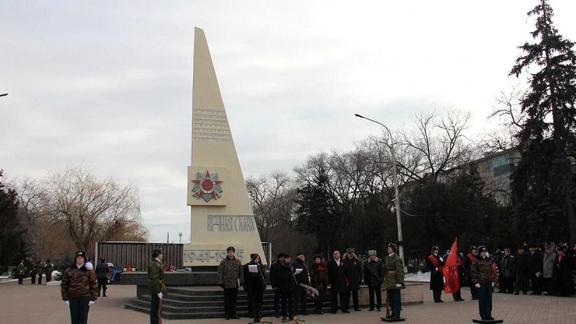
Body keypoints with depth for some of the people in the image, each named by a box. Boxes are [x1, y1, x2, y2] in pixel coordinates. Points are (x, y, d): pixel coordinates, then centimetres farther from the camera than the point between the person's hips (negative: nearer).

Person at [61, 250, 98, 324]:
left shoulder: (89, 270, -2)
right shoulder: (69, 270, 2)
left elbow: (93, 285, -2)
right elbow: (64, 285, 6)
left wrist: (93, 299, -7)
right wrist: (65, 298, 1)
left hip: (85, 298, -2)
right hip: (73, 299, 2)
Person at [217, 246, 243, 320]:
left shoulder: (238, 261, 7)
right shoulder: (223, 262, -1)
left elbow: (241, 272, 10)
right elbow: (220, 273, -2)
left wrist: (241, 281, 5)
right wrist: (221, 283, -8)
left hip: (235, 284, 2)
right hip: (227, 284, -2)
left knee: (234, 300, 8)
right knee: (227, 300, 4)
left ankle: (233, 314, 16)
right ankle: (227, 314, 12)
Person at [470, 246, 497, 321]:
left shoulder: (490, 261, 11)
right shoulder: (476, 261, -5)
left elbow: (493, 271, 15)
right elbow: (473, 272, -8)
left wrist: (493, 281, 8)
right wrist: (476, 282, -13)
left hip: (489, 283, 5)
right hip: (481, 283, -4)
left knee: (489, 299, 6)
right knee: (482, 299, 0)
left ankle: (488, 315, 14)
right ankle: (483, 316, 7)